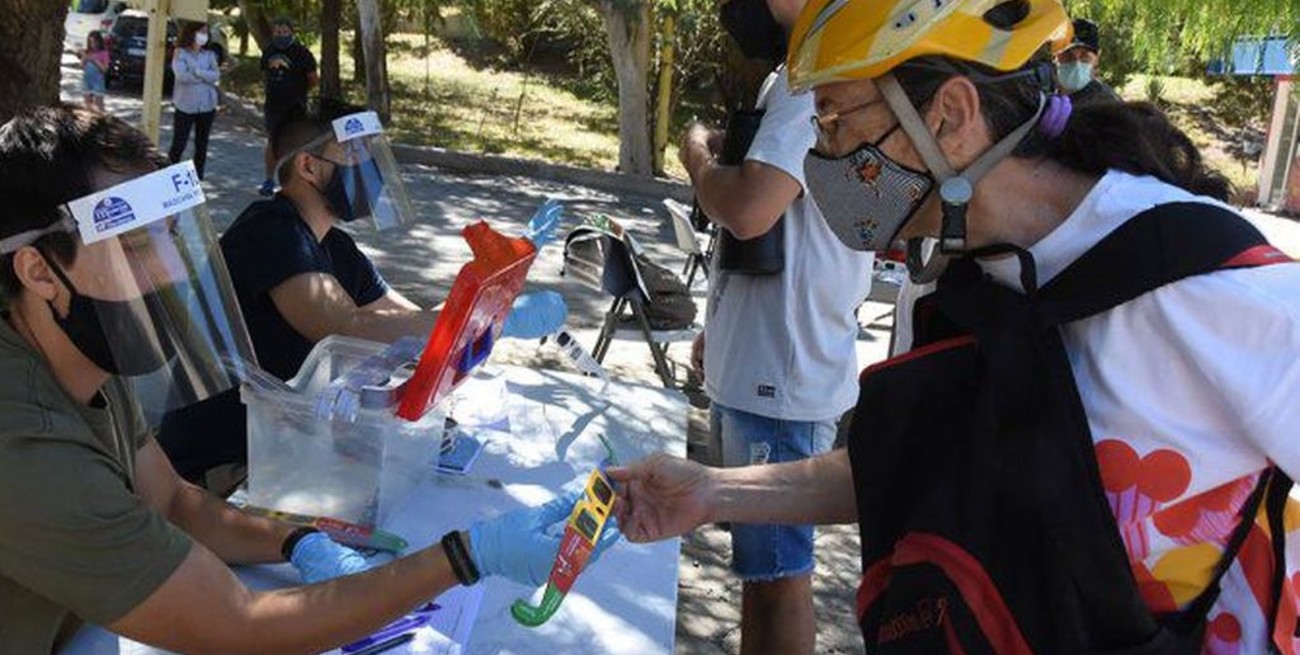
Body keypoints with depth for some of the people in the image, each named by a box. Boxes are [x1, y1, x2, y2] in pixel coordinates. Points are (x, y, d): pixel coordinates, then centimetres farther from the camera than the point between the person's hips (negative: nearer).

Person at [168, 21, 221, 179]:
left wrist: (197, 72, -16)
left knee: (201, 145, 8)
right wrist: (206, 76, -9)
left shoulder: (209, 55, 7)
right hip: (185, 106, -3)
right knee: (178, 144, -1)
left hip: (207, 106, 3)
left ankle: (198, 177, 17)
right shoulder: (180, 53, -3)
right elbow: (182, 76, -17)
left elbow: (216, 75, -5)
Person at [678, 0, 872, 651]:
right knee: (759, 560, 22)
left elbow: (748, 208, -29)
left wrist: (697, 153, -8)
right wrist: (717, 330, 23)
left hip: (781, 376, -10)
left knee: (778, 569, 2)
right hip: (754, 363, 10)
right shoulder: (796, 77, 14)